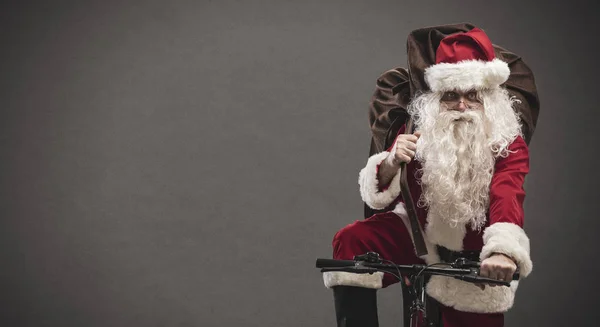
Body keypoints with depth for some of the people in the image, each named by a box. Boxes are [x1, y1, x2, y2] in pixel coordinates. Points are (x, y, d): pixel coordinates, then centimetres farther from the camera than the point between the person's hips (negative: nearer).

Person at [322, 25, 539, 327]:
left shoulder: (510, 145, -15)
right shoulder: (418, 133, -9)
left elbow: (507, 197, -35)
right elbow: (378, 198, -14)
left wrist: (503, 251, -57)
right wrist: (392, 163, -38)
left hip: (475, 260, -1)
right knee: (351, 242, -23)